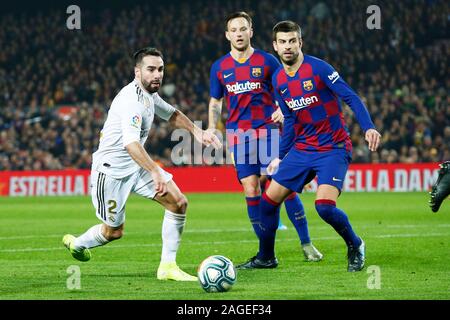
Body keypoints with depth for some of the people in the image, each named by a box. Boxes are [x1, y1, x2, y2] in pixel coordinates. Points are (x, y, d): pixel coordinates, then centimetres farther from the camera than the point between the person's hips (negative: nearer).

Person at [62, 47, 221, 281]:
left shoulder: (149, 94, 3)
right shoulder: (132, 99, -27)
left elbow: (171, 114, 25)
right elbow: (131, 143, -42)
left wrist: (196, 131, 10)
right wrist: (155, 172, -52)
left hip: (136, 165, 9)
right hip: (111, 169, -9)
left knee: (178, 203, -7)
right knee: (114, 231, 6)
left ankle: (168, 267, -1)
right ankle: (76, 243, 38)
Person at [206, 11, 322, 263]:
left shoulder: (267, 61, 1)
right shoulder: (219, 68, 8)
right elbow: (215, 102, 19)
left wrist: (282, 110, -16)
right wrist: (212, 129, 4)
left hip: (268, 131, -2)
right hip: (238, 135, 2)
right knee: (252, 191, -2)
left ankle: (306, 243, -2)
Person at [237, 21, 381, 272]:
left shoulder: (318, 68, -13)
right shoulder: (278, 79, 6)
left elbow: (351, 97, -17)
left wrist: (369, 127, -30)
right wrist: (280, 156, 17)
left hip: (333, 149, -6)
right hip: (301, 149, 6)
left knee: (325, 206, -24)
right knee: (269, 200, 1)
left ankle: (355, 246, 4)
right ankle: (266, 257, 21)